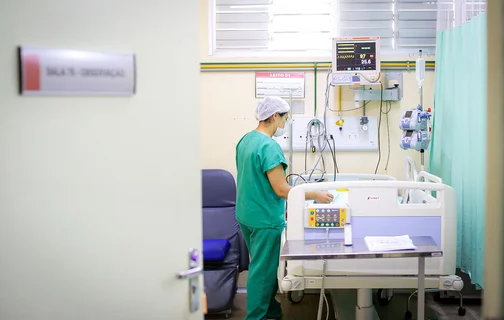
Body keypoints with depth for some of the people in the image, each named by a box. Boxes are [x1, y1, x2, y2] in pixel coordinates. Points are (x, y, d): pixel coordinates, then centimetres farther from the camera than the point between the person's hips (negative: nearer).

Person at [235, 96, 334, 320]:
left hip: (245, 215, 10)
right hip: (265, 219, -10)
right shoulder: (269, 147, -22)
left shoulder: (245, 140, 7)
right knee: (263, 270, 2)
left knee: (261, 265, 20)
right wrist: (315, 196, -14)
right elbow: (281, 189, -22)